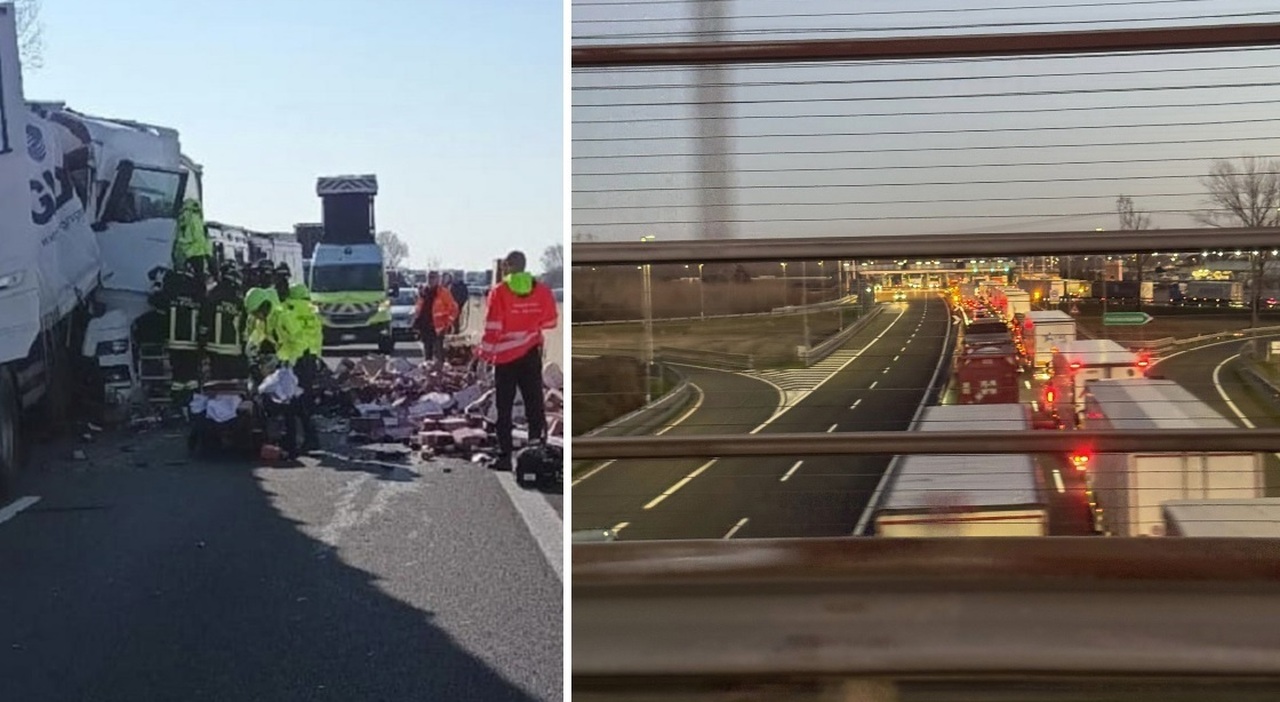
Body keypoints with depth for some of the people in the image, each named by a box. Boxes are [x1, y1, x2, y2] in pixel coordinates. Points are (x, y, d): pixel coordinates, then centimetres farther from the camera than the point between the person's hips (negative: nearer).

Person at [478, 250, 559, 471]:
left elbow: (493, 328, -12)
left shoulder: (499, 292, -11)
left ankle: (505, 456, 7)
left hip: (506, 356, -2)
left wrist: (484, 354, -4)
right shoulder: (542, 291, -1)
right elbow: (550, 323, 6)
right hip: (532, 355, 3)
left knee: (504, 409, 7)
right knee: (534, 404, 8)